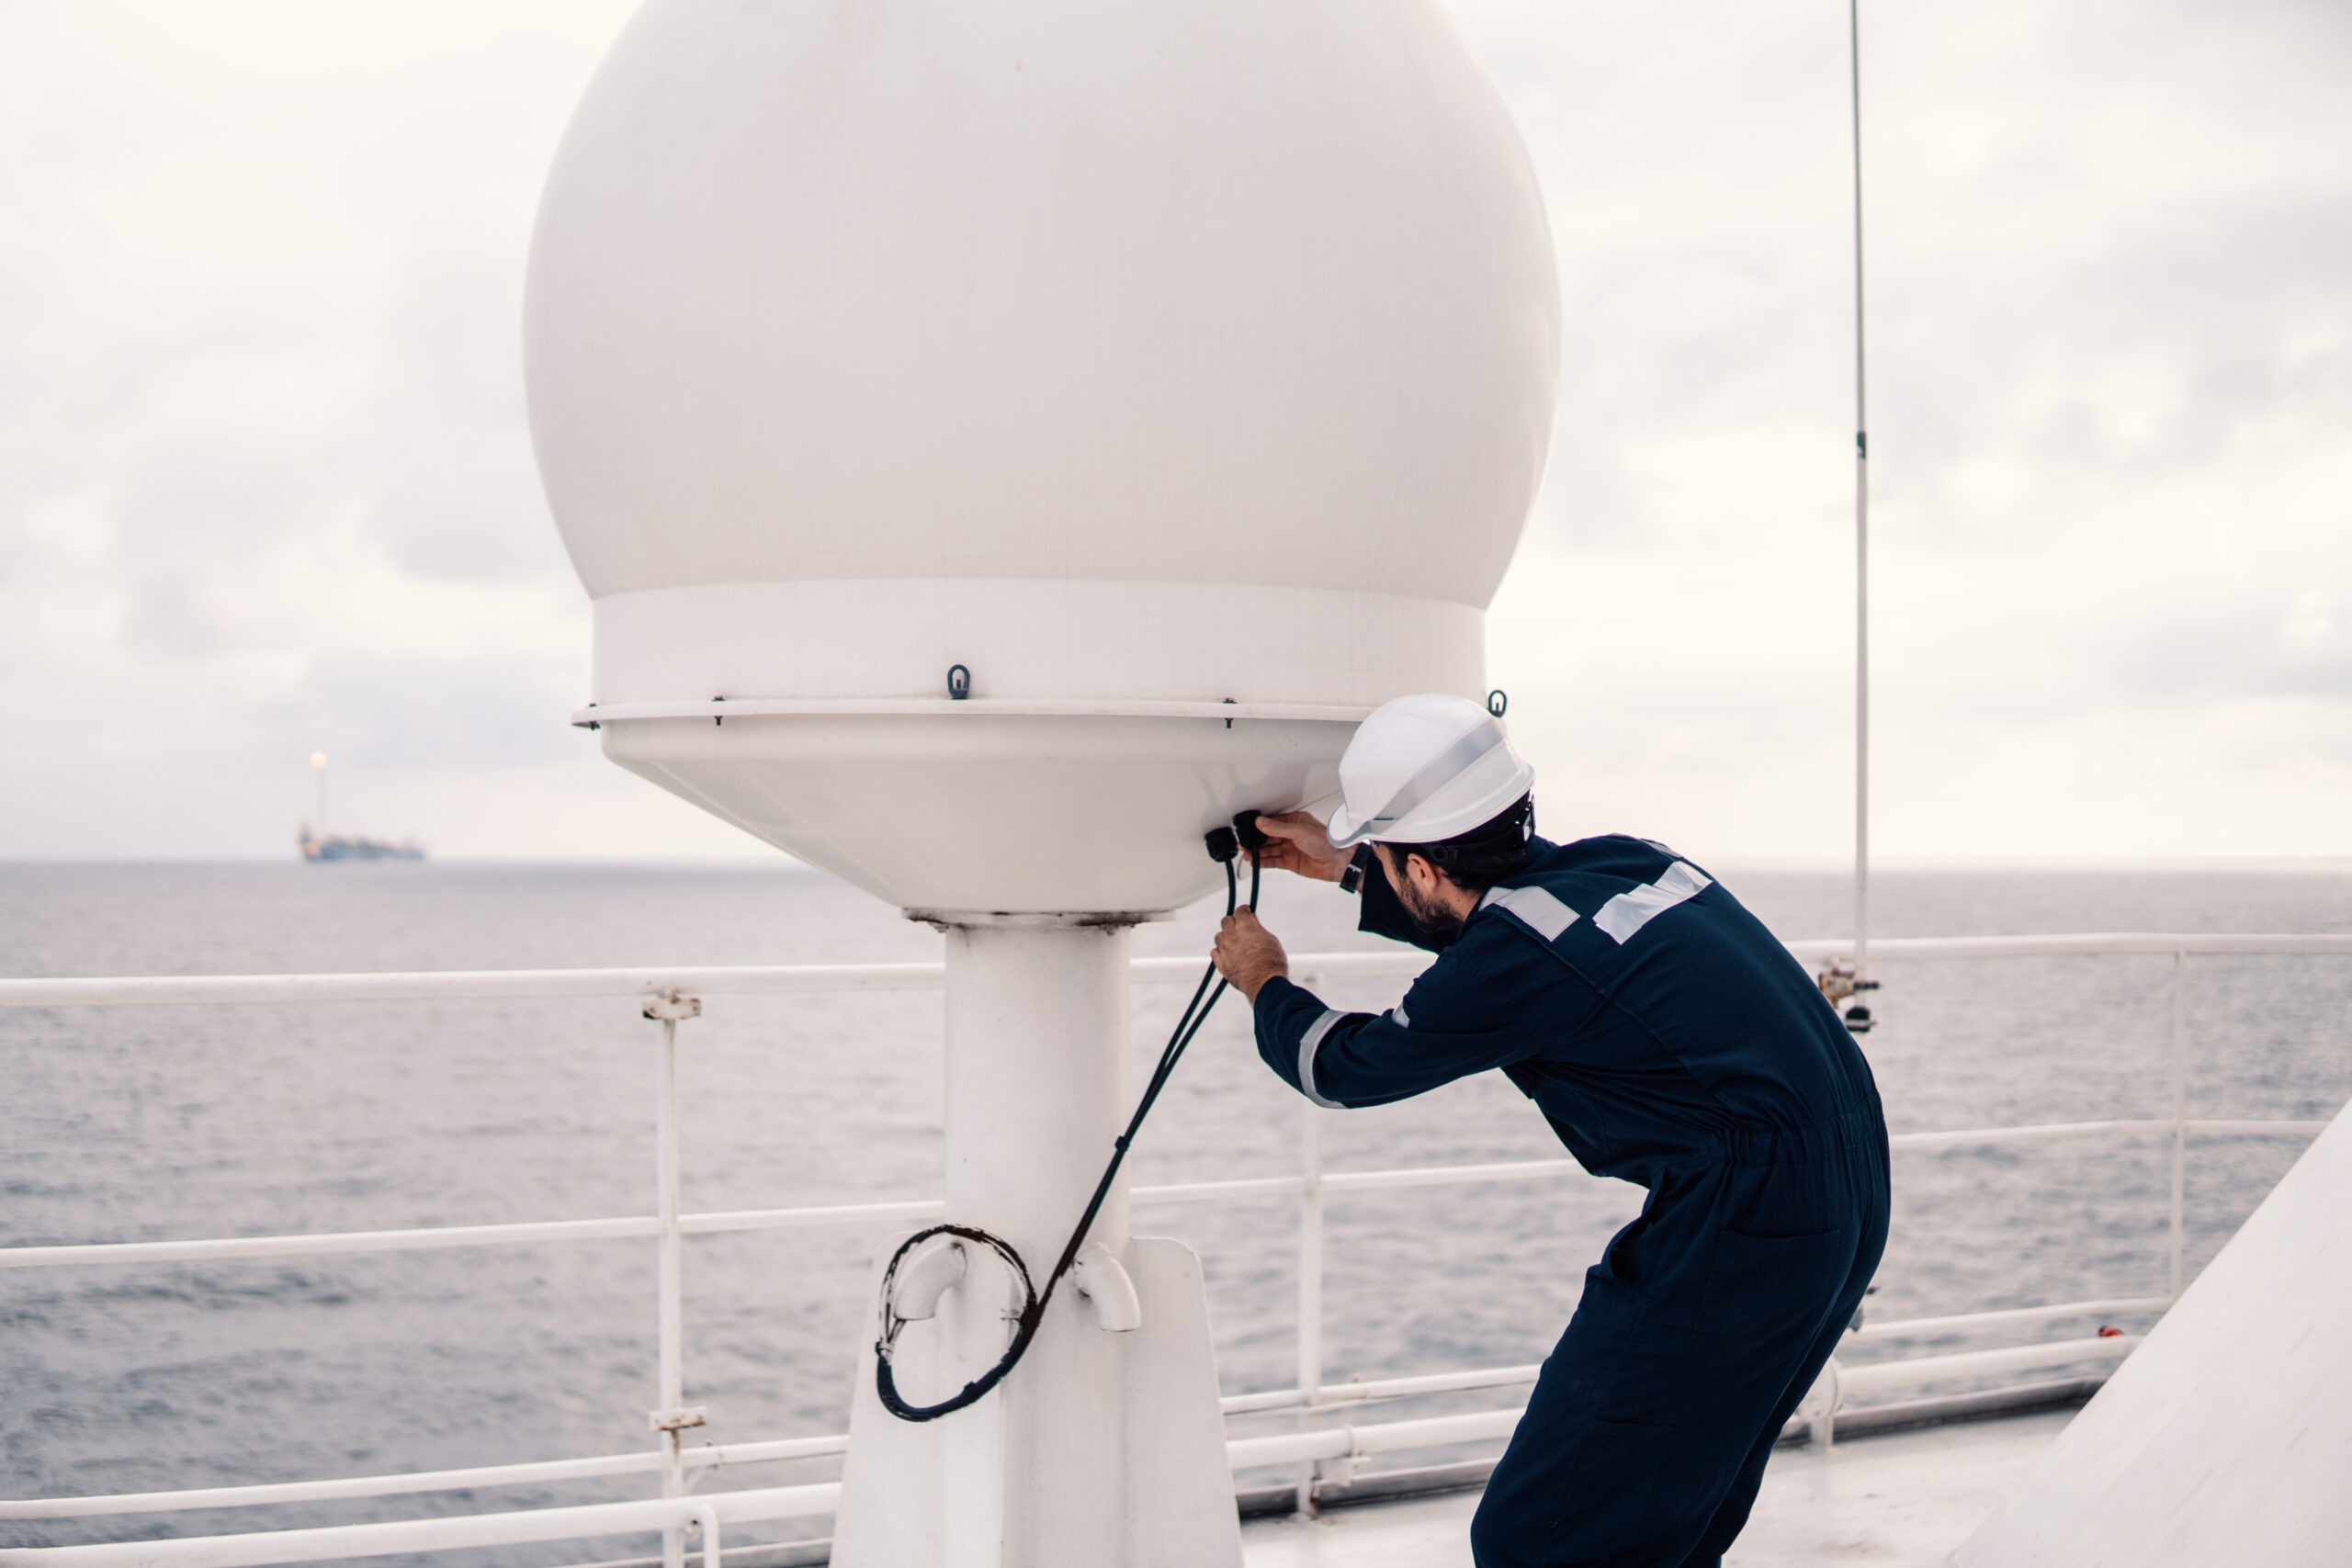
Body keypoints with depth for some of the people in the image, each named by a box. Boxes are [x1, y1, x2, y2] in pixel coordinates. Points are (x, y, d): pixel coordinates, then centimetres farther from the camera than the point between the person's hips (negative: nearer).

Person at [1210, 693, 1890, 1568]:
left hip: (1741, 1227, -10)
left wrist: (1264, 986, 27)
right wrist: (1346, 868, 44)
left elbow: (1347, 1068, 6)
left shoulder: (1513, 968, -13)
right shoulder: (1612, 864, 10)